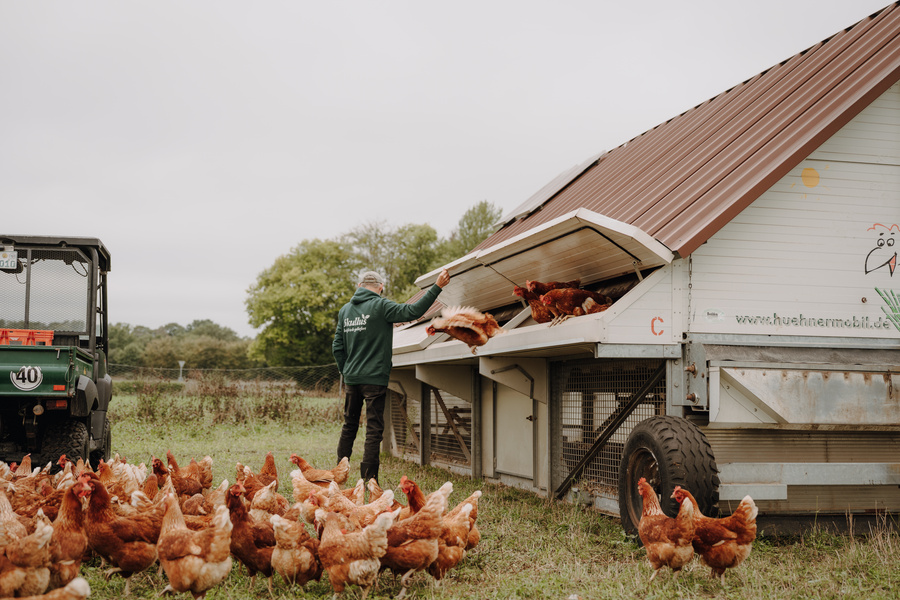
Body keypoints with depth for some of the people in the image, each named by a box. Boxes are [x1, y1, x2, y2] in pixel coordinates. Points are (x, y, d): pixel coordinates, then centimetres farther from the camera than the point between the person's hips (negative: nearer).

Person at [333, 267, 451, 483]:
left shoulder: (345, 310, 9)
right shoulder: (380, 306, -8)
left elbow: (337, 347, 10)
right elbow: (412, 311, -16)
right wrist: (437, 287, -14)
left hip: (351, 379, 6)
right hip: (374, 379, -6)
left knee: (349, 427, 17)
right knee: (374, 430, -2)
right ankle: (369, 481, -3)